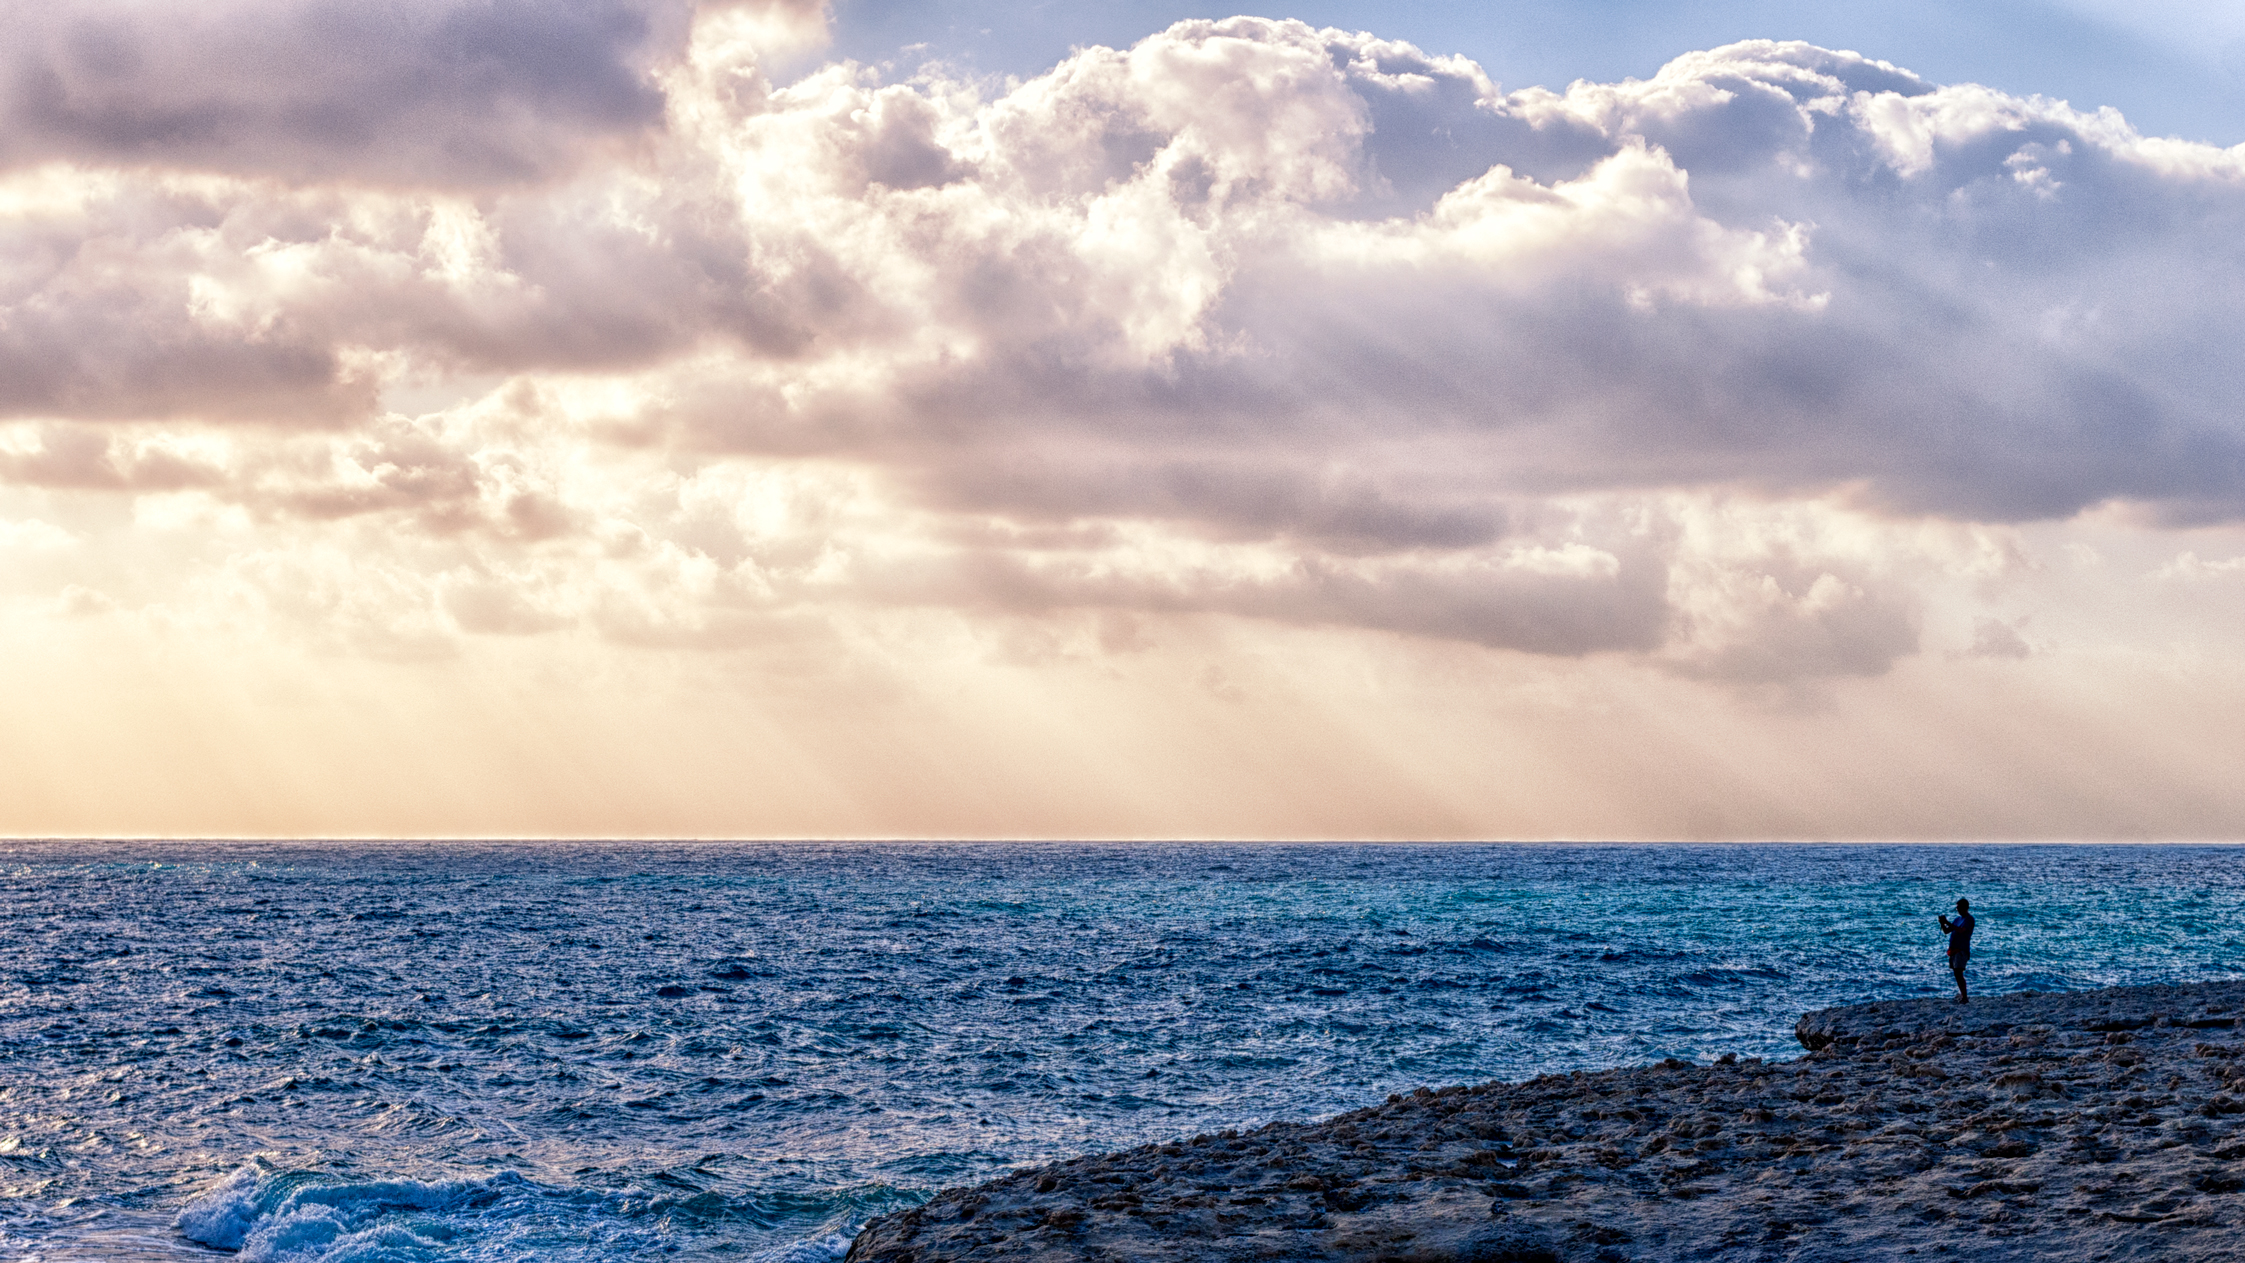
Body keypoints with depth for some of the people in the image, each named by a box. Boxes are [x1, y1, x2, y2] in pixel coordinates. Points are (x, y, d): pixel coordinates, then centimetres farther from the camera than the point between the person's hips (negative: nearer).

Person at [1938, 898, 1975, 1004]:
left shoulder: (1969, 919, -8)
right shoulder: (1958, 919, 18)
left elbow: (1961, 930, -24)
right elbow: (1946, 931, 19)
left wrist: (1948, 923, -23)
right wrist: (1942, 924, -1)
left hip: (1962, 950, -9)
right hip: (1954, 949, 9)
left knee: (1958, 972, -16)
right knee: (1957, 973, 12)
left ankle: (1964, 997, -17)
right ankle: (1962, 995, 22)